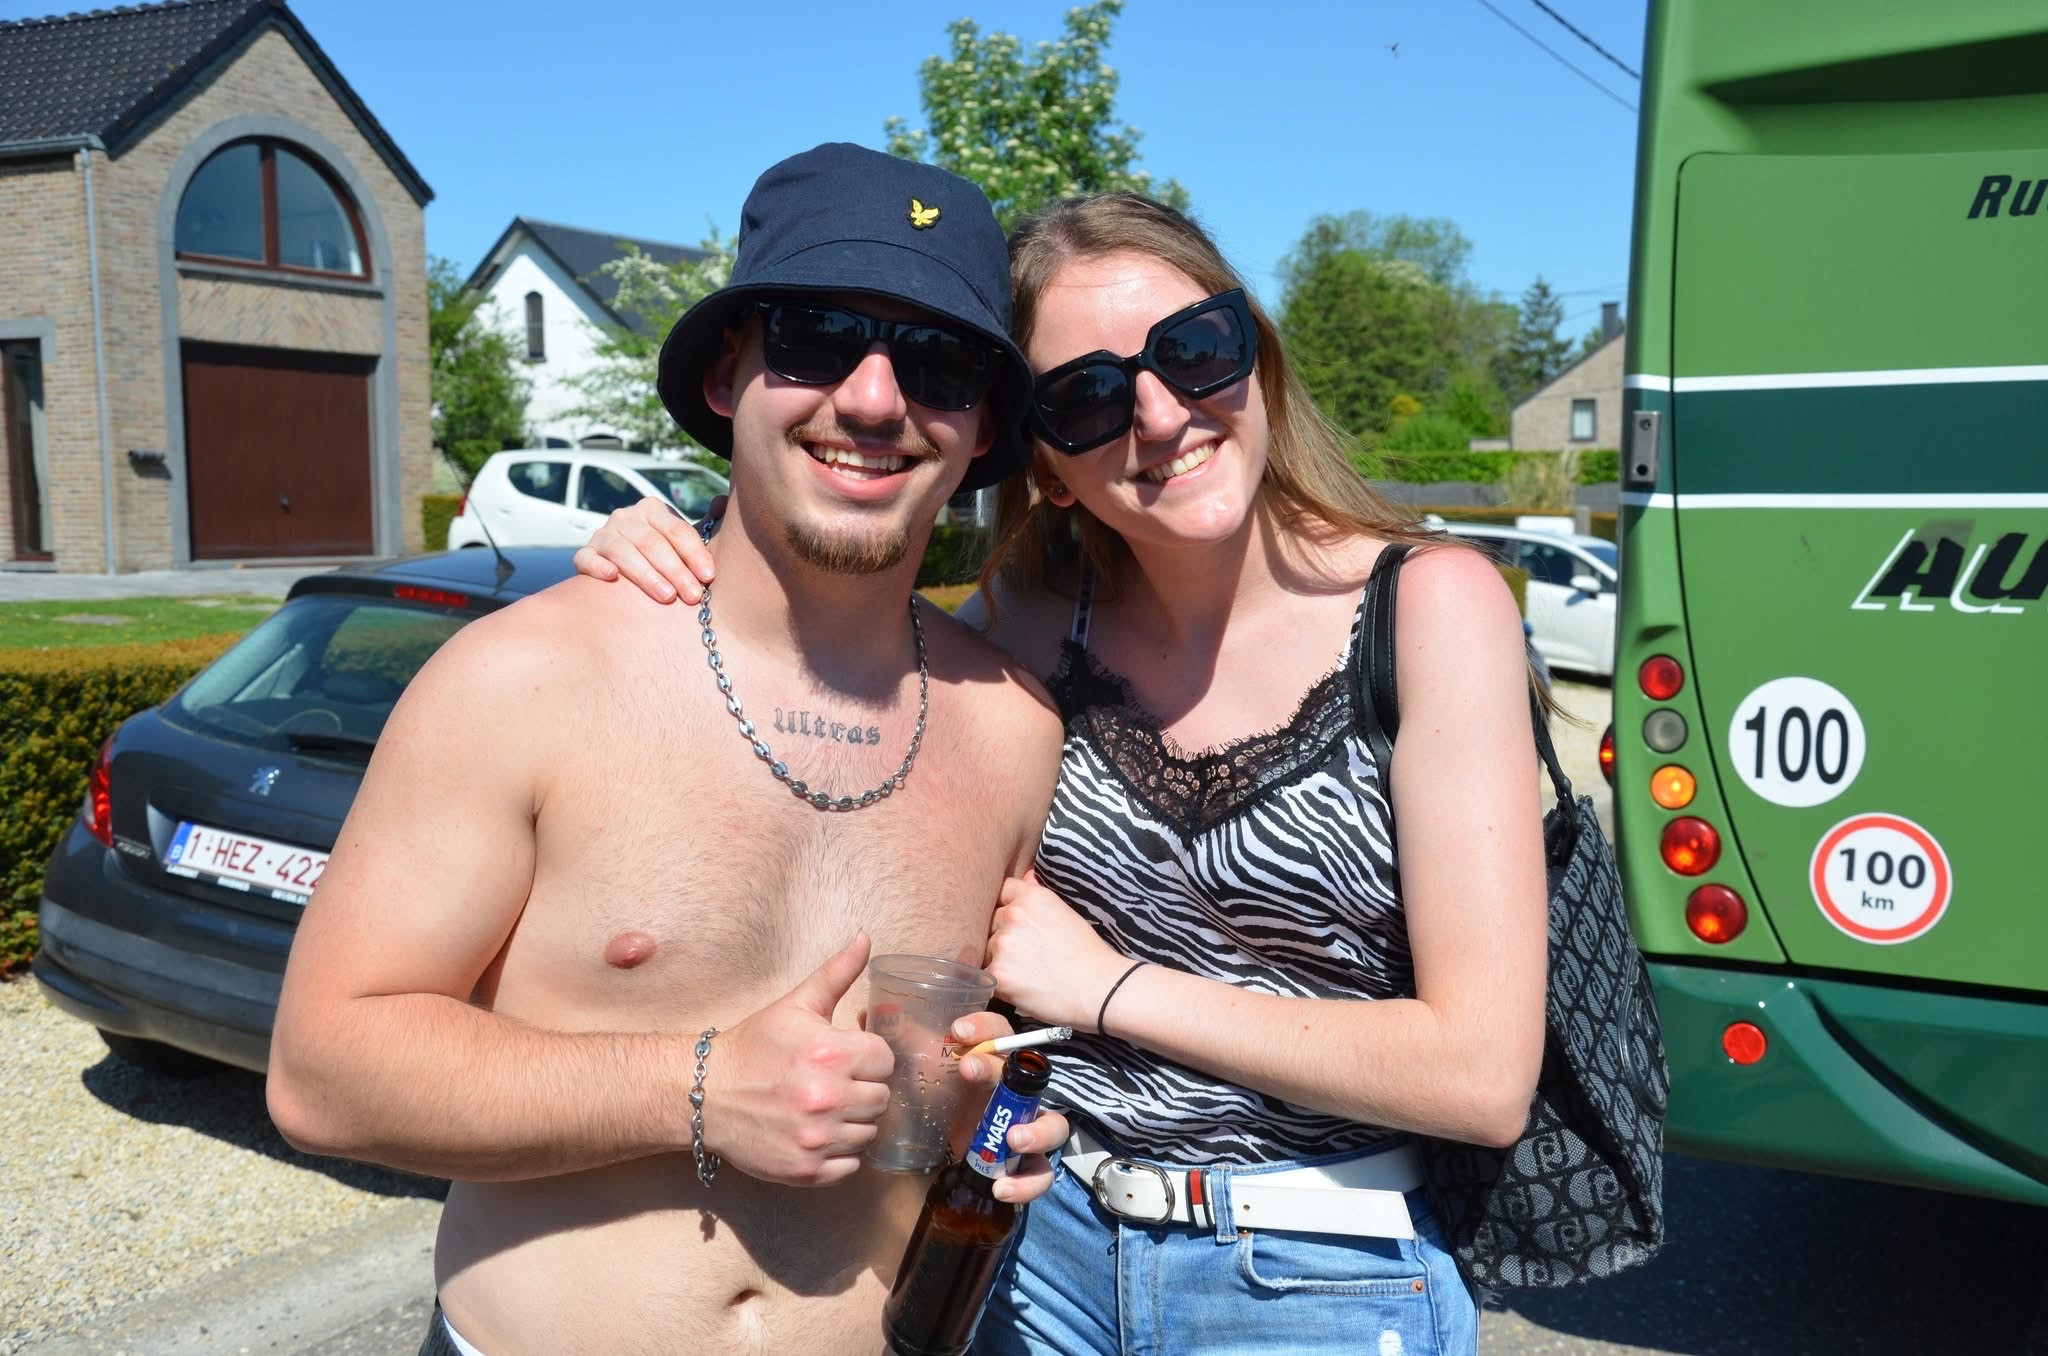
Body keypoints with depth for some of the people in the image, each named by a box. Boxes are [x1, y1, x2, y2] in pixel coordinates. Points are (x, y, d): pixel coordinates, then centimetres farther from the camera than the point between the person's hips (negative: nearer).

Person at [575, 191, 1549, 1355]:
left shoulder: (1427, 602, -16)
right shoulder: (1040, 616, -4)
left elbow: (1483, 1074, -19)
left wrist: (1111, 986, -16)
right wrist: (668, 568, -8)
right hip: (1047, 1246, 4)